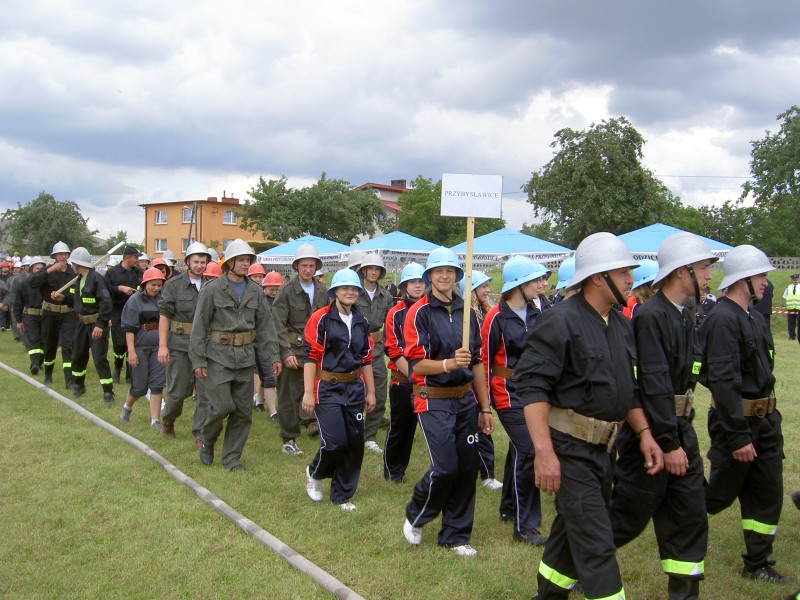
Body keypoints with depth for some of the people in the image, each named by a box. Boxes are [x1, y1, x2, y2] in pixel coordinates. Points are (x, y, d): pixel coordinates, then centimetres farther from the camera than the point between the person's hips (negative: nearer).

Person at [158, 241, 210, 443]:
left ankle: (200, 433, 11)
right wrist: (162, 345, -10)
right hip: (179, 344, -2)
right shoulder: (174, 285, -2)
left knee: (206, 391, -1)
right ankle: (168, 419, 37)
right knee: (179, 390, 7)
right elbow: (164, 315, -4)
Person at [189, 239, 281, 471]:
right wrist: (198, 360, -8)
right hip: (219, 357, -4)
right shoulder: (213, 289, -4)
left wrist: (273, 356, 3)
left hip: (245, 358, 4)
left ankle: (231, 458, 18)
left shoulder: (255, 291, 8)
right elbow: (199, 326, -4)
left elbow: (266, 326, 10)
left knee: (243, 412, 5)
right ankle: (207, 441, 21)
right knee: (221, 405, -10)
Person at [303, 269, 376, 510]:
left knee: (354, 443, 4)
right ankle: (314, 473, 22)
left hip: (354, 388, 5)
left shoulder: (361, 322, 9)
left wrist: (370, 391, 13)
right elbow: (311, 356, -11)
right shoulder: (321, 318, -8)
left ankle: (342, 495, 21)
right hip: (328, 389, -5)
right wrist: (308, 392, -15)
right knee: (335, 442, -12)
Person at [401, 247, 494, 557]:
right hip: (434, 401, -5)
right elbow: (416, 364, -12)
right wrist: (449, 363, -29)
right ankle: (415, 516, 17)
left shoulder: (467, 312, 9)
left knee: (467, 468, 5)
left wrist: (485, 407, 12)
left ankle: (455, 534, 22)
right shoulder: (419, 313, -7)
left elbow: (477, 363, 13)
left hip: (466, 399, 5)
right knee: (446, 467, -12)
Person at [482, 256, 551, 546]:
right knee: (529, 451, -11)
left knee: (518, 450, 19)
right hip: (509, 393, -6)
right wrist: (486, 402, -6)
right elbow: (485, 360, -9)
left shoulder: (539, 312, 3)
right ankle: (526, 526, -2)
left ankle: (509, 508, 38)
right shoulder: (496, 318, -14)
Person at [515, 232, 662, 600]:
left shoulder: (621, 324, 10)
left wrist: (644, 433, 8)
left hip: (602, 446, 9)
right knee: (595, 544, -6)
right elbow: (533, 385, -22)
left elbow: (628, 387, 19)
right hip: (568, 447, -9)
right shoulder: (560, 321, -17)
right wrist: (544, 451, -28)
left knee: (574, 529, 20)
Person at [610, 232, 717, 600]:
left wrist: (682, 434, 14)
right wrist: (668, 444, -22)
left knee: (689, 517, 11)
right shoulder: (650, 316, -19)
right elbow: (654, 386, -23)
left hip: (681, 430, 8)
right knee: (629, 517, 5)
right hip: (652, 432, -8)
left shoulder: (685, 317, 10)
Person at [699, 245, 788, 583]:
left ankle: (757, 563, 25)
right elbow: (723, 381, -26)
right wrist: (738, 435, -26)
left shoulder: (754, 317, 10)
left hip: (765, 419, 9)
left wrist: (769, 418, 17)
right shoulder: (723, 320, -20)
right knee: (722, 493, 4)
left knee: (768, 493, 13)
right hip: (737, 419, -9)